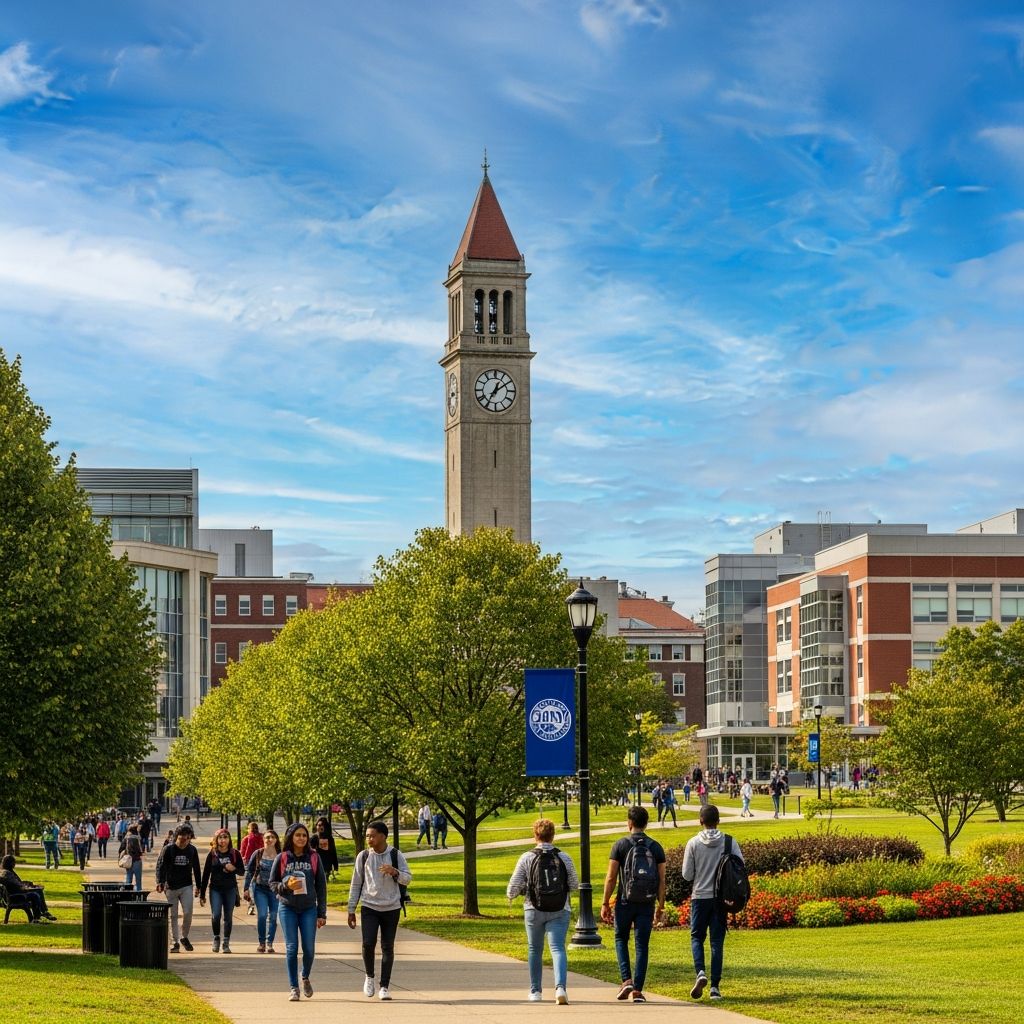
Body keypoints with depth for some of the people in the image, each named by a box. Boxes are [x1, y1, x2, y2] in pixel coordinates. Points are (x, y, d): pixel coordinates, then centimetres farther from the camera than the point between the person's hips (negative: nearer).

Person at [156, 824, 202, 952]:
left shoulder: (192, 850, 4)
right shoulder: (168, 849, -5)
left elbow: (196, 869, 12)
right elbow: (160, 866, -8)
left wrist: (198, 886, 13)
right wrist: (160, 882, -21)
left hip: (187, 886, 2)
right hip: (171, 887, -1)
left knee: (187, 913, -8)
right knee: (173, 916, 3)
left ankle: (184, 937, 15)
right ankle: (175, 942, 10)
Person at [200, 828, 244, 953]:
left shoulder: (235, 854, 2)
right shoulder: (212, 854, 1)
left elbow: (242, 872, 7)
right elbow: (206, 874, 3)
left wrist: (234, 868, -16)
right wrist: (202, 895, 2)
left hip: (231, 889, 1)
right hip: (215, 889, -1)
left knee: (228, 917, 3)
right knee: (216, 915, -13)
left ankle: (226, 943, 13)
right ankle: (216, 938, 11)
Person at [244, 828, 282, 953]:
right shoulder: (258, 854, -1)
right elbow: (249, 871, 4)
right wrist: (246, 889, 2)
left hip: (275, 890, 1)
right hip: (259, 888, -1)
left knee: (273, 916, 2)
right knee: (262, 914, -11)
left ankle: (270, 943, 11)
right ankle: (261, 943, 2)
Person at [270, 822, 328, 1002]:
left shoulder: (314, 857, 3)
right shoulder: (282, 858, 0)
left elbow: (321, 886, 5)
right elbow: (272, 882, 5)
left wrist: (322, 913, 2)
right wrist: (286, 886, -16)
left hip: (309, 909, 1)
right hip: (288, 909, -1)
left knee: (309, 949, -1)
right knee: (291, 948, -1)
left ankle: (305, 977, 27)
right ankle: (294, 987, 8)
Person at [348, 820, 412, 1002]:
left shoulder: (396, 855, -1)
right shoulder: (363, 856, 2)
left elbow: (407, 878, -2)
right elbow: (356, 884, 7)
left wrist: (395, 872, -24)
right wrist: (351, 910, 6)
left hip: (391, 908, 0)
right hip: (369, 907, 0)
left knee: (387, 947, 1)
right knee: (368, 943, -14)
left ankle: (385, 986, 10)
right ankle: (369, 976, 10)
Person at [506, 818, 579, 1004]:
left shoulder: (526, 858, -6)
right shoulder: (564, 858, -2)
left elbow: (514, 886, -6)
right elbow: (574, 886, 5)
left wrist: (511, 895, 17)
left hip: (533, 910, 0)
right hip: (559, 911, 0)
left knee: (534, 950, 18)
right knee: (557, 949, -5)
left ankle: (535, 991, 26)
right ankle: (560, 987, -28)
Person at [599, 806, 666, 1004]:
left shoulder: (620, 845, -4)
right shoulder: (655, 847, 3)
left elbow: (611, 878, -6)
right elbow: (662, 880, 2)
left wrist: (605, 904, 1)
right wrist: (660, 907, 9)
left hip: (625, 902, -2)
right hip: (647, 904, 2)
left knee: (621, 939, 17)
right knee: (642, 945, 6)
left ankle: (626, 979, 1)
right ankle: (637, 990, 1)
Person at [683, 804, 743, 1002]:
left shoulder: (694, 843, -8)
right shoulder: (729, 842, -4)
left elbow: (687, 875, -5)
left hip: (700, 896, -1)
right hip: (721, 897, 1)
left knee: (697, 937, 12)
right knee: (717, 941, 7)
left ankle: (700, 972, -12)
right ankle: (715, 985, 3)